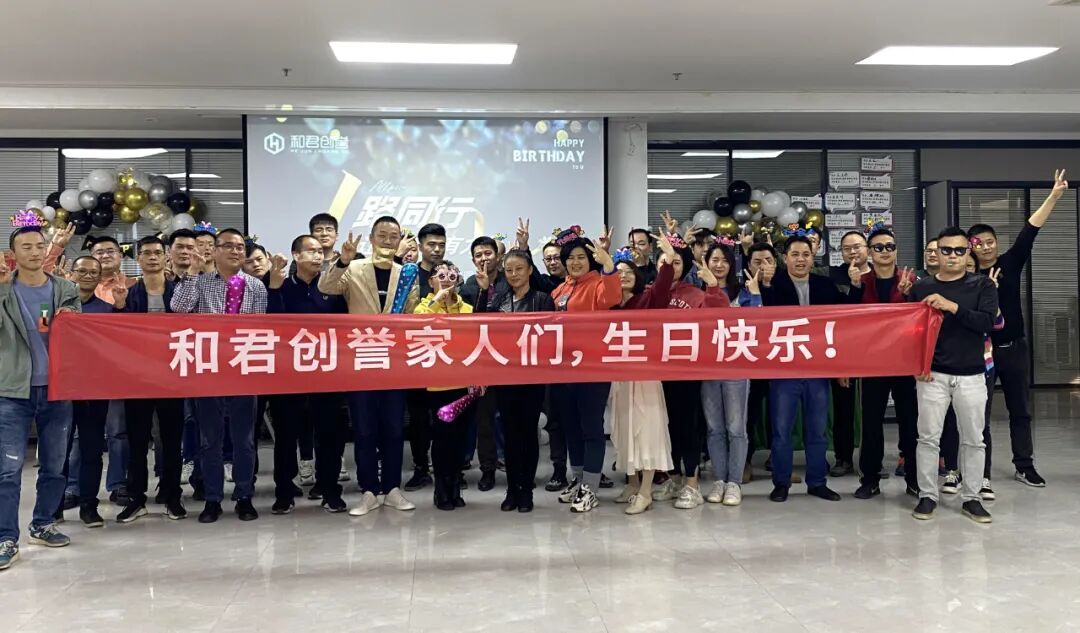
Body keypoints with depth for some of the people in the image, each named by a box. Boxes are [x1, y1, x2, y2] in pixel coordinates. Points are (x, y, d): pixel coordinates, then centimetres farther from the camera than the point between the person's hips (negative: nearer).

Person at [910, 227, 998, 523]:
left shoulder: (982, 285, 1)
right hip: (933, 374, 0)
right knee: (928, 437, 1)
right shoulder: (922, 287, 3)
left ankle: (971, 498, 18)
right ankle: (927, 496, 12)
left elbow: (987, 323, -13)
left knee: (973, 440, 7)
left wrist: (953, 306, -24)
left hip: (971, 376, 0)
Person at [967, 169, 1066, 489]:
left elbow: (1029, 231, -9)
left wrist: (1054, 196, -17)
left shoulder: (1010, 263, 0)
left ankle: (1025, 465, 18)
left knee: (1020, 409, 9)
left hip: (1014, 348, 2)